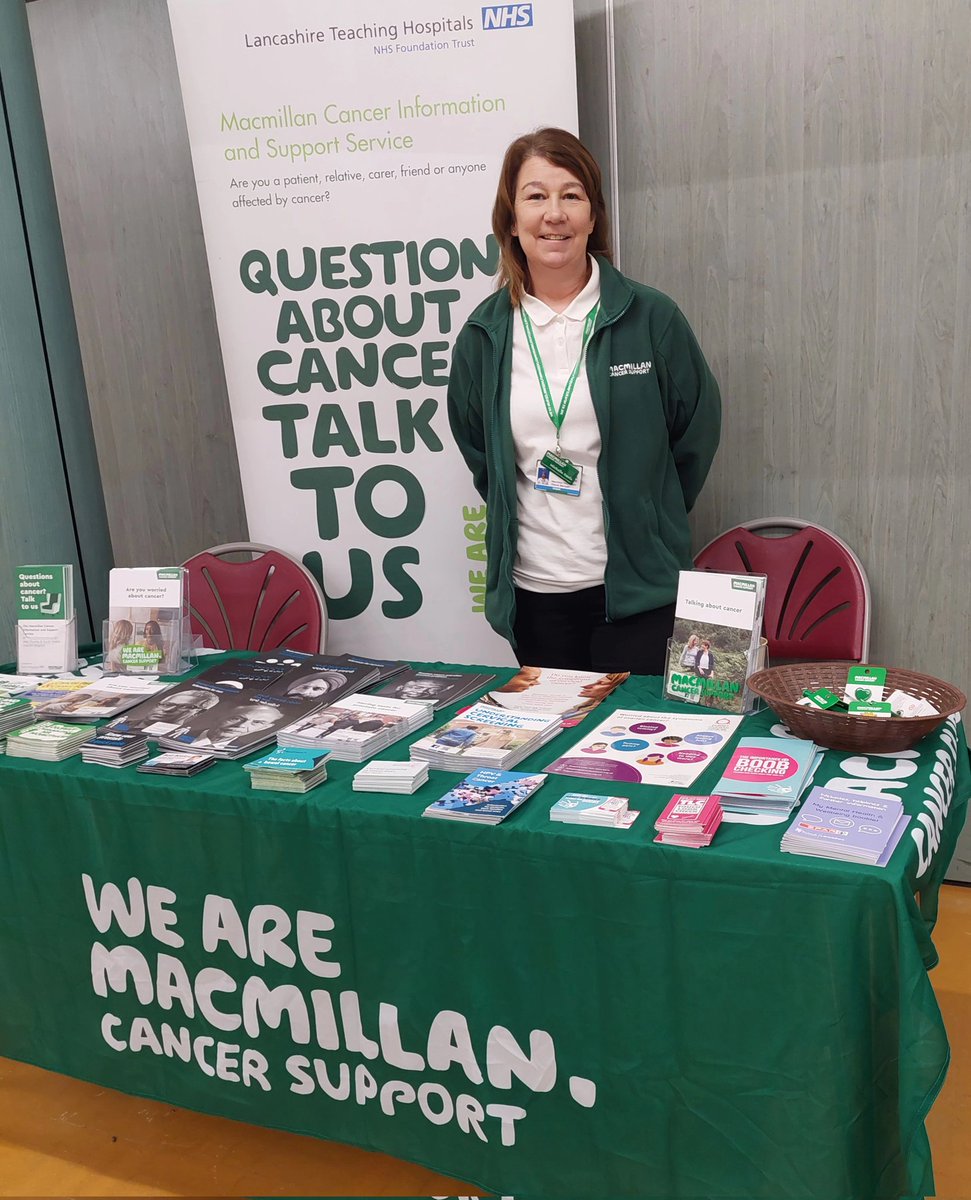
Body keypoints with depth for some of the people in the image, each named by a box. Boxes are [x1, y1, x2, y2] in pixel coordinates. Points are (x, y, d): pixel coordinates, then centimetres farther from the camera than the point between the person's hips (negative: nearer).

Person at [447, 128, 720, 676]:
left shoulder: (651, 317, -4)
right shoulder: (485, 334, 2)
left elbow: (697, 429, 6)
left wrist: (649, 520, 9)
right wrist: (516, 519, 12)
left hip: (638, 590, -2)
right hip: (533, 591, 3)